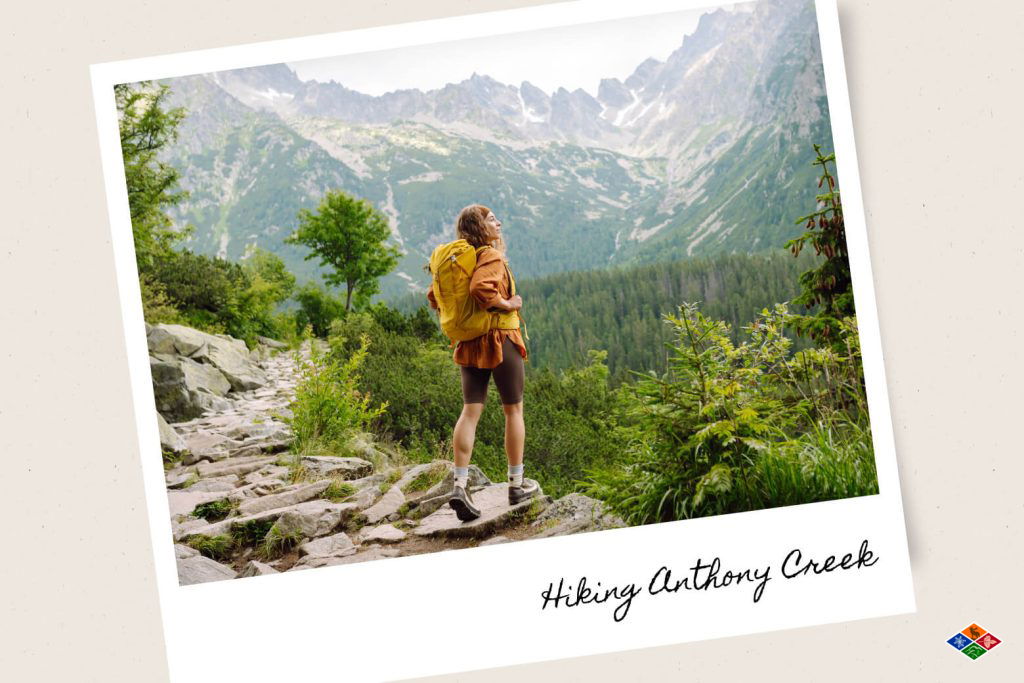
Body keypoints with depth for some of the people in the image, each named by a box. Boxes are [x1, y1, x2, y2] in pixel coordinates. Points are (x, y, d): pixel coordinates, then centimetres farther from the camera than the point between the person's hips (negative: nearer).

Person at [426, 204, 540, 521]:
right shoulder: (491, 257, -14)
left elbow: (434, 296, 15)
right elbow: (481, 288, -33)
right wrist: (508, 304, -18)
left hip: (469, 344, 6)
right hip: (501, 340, -6)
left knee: (470, 411, 3)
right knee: (514, 410, 8)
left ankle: (460, 486, -8)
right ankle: (516, 484, 16)